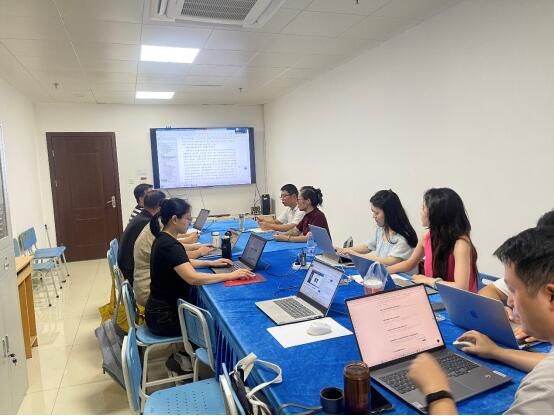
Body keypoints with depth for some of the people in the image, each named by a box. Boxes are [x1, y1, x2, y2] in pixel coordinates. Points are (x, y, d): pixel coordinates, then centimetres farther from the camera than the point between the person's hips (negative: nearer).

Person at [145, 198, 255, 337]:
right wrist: (230, 275, -29)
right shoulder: (169, 245, -25)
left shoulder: (163, 238, 5)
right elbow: (193, 278, -36)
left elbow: (182, 264, 20)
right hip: (165, 317, -8)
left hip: (165, 307, 8)